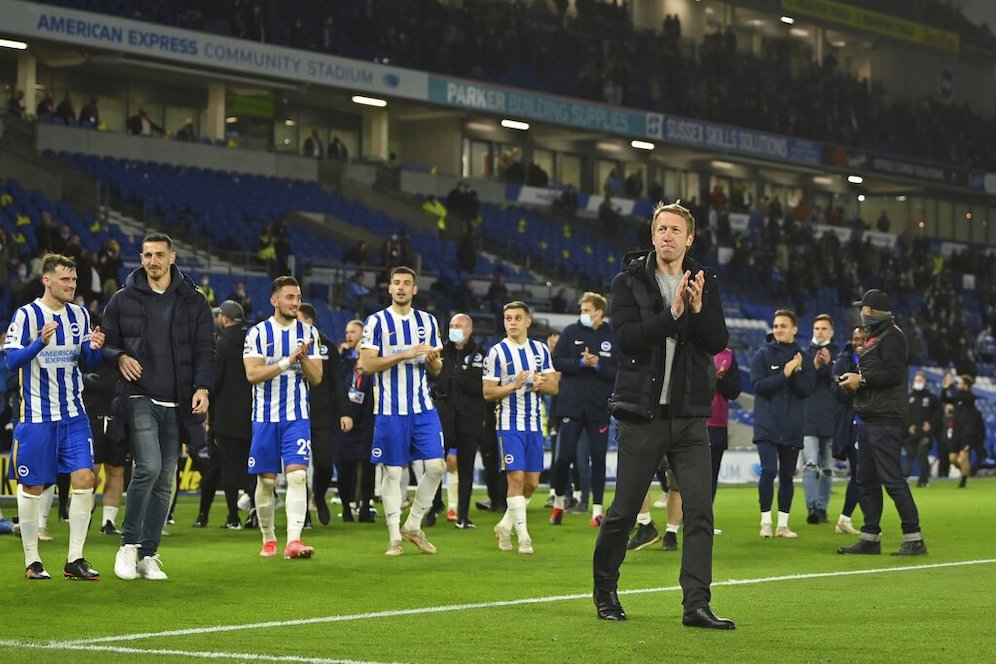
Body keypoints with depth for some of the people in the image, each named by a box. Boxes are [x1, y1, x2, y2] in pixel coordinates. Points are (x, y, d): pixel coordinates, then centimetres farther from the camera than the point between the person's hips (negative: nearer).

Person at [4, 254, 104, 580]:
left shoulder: (79, 315, 8)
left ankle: (75, 559, 2)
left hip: (74, 416, 4)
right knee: (32, 487, 2)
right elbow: (12, 361, -11)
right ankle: (32, 561, 14)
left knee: (84, 479, -6)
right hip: (36, 416, -4)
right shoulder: (26, 315, -6)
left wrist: (95, 349, -9)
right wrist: (41, 342, -26)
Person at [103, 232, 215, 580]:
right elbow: (106, 344, 14)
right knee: (149, 467, -20)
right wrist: (119, 357, -9)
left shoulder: (193, 302, 9)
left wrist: (202, 387, -7)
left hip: (176, 404, 3)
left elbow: (204, 349, 7)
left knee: (165, 480, 4)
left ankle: (148, 556, 12)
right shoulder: (123, 300, 7)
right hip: (139, 398, -2)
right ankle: (129, 544, -4)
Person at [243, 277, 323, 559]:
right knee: (266, 480, 6)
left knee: (297, 475, -15)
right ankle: (268, 539, 22)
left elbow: (316, 378, 4)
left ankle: (294, 540, -23)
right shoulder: (258, 332, -1)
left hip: (297, 416, 1)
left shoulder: (308, 333, 6)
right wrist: (287, 361, -20)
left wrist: (304, 358, -15)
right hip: (265, 416, -1)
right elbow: (252, 374, -13)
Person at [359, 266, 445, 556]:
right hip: (391, 409, -4)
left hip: (423, 407, 4)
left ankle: (413, 526, 12)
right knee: (393, 472, 0)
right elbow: (368, 364, -10)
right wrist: (406, 354, -18)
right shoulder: (376, 322, -2)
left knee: (436, 465, -4)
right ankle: (394, 537, 7)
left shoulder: (428, 321, 11)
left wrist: (432, 360, -9)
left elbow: (436, 369, 15)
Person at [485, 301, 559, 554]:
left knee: (532, 483, 5)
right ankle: (523, 537, -8)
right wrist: (514, 386, -20)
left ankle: (505, 526, 23)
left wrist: (542, 383, -12)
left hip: (534, 424, 5)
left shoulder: (540, 350, 9)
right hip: (510, 424, -5)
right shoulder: (497, 352, -3)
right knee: (516, 477, -12)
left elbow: (554, 387, 10)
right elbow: (488, 392, -5)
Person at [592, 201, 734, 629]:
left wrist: (699, 309, -18)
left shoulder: (704, 283, 8)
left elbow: (719, 342, -1)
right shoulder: (629, 281, -1)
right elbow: (625, 337, -14)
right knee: (624, 511, 4)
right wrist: (672, 314, -23)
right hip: (642, 413, -2)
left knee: (699, 509, -7)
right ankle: (604, 589, 25)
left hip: (690, 415, 3)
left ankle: (696, 604, -5)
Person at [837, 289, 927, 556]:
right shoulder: (875, 337, 21)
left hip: (886, 421, -11)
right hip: (869, 420, 11)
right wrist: (854, 378, 5)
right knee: (867, 481, 12)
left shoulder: (892, 337, -10)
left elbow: (893, 373, -21)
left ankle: (914, 538, -9)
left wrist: (862, 380, -14)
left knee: (892, 479, -12)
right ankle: (870, 538, 17)